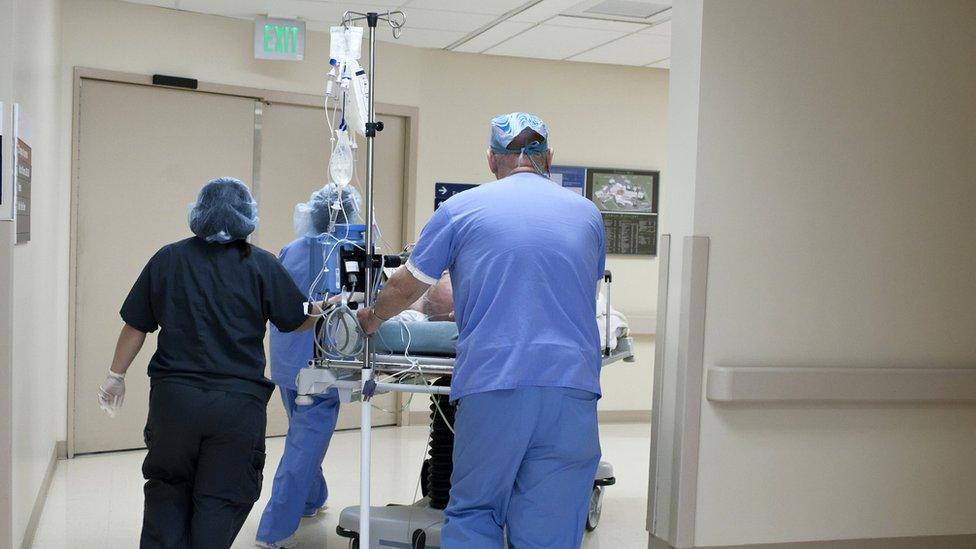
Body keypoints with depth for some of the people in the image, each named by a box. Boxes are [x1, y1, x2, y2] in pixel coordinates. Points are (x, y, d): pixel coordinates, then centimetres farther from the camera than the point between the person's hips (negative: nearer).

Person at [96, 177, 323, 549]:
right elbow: (298, 322, 4)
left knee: (167, 488, 20)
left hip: (173, 396, 2)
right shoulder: (261, 265, -3)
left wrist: (116, 376, 18)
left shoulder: (167, 259, 2)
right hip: (238, 402, -2)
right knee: (221, 498, 9)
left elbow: (136, 326, 5)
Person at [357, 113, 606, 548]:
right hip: (572, 383, 2)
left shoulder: (461, 208, 7)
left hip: (492, 385, -2)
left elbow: (406, 288, 15)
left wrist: (371, 319, 36)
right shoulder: (587, 214, 14)